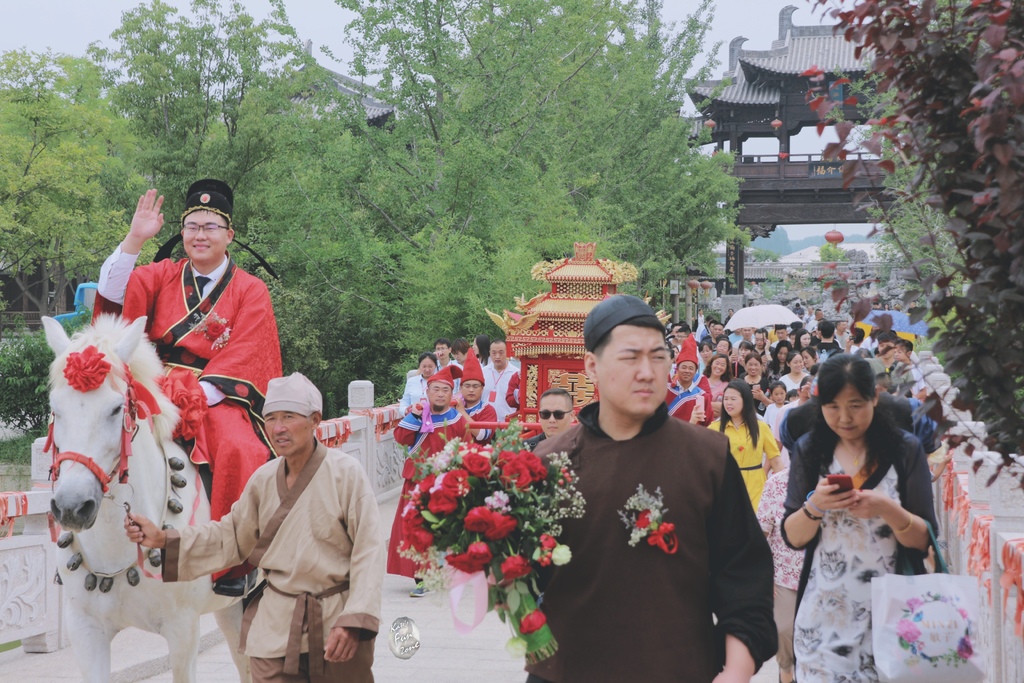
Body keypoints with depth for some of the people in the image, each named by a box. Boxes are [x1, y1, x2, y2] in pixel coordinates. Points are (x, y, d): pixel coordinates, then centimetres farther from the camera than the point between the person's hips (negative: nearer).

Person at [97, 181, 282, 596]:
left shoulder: (250, 291, 4)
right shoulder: (163, 276, 13)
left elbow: (242, 360, -5)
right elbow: (114, 297, -3)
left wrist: (196, 398, -17)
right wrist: (134, 240, -12)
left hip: (217, 398, -3)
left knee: (238, 451, -32)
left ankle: (234, 565, -21)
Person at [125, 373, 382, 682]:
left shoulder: (346, 472, -10)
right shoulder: (263, 479, 5)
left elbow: (369, 551, -12)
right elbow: (231, 536, 14)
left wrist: (354, 621, -21)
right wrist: (163, 539, 4)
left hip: (336, 626, -3)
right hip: (276, 626, 4)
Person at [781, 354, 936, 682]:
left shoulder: (905, 449, -4)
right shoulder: (809, 450, 1)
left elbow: (924, 540, -6)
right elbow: (793, 538, -1)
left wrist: (888, 511, -24)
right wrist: (814, 507, -20)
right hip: (825, 610, 1)